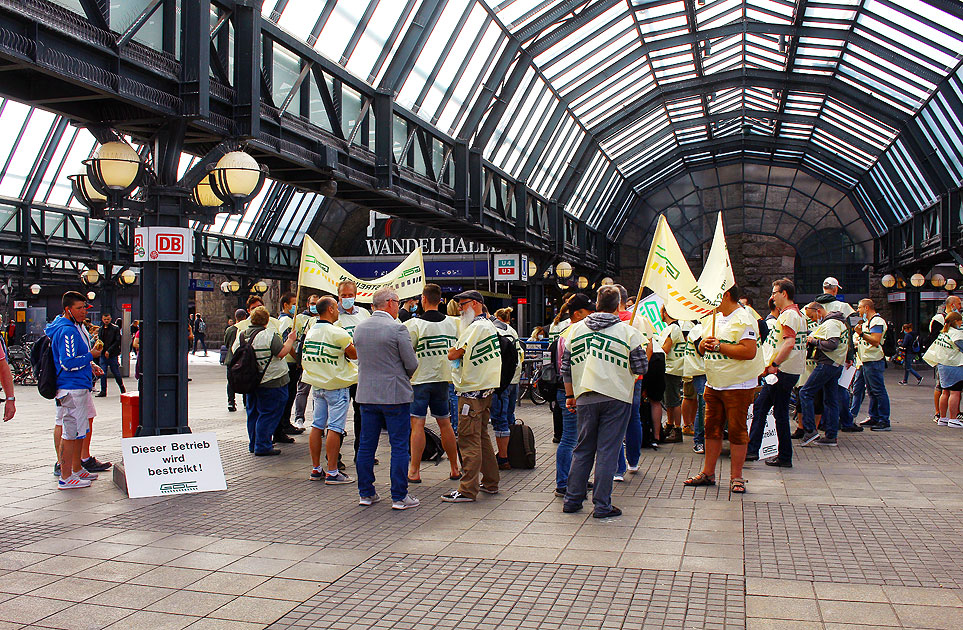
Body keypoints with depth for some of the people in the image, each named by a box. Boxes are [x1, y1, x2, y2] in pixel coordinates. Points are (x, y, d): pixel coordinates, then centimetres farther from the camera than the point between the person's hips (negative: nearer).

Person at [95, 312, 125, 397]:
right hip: (103, 354, 4)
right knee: (103, 373, -1)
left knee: (116, 373, 3)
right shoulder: (101, 329, 11)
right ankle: (103, 391, 4)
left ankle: (122, 389, 20)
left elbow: (117, 341, -9)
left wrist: (109, 351, -15)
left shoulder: (115, 328, -4)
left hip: (113, 355, -4)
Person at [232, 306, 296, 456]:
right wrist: (290, 340, -6)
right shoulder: (269, 335, -18)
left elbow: (234, 351, 16)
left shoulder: (241, 334, 3)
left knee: (253, 413, 18)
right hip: (272, 382, -7)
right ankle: (263, 446, -1)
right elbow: (281, 353, -20)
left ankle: (253, 444, 26)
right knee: (268, 414, 0)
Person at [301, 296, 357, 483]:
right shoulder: (337, 333, -15)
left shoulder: (310, 332, 7)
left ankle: (316, 469, 17)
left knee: (317, 426, 11)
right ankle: (332, 472, -4)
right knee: (334, 428, -5)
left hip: (317, 384, 7)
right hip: (336, 385, -7)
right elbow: (354, 354, -7)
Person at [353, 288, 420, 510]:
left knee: (366, 445, 11)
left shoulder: (359, 328, 6)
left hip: (366, 395, 6)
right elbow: (412, 364, -10)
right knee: (399, 446, 1)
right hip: (395, 395, -6)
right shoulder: (397, 328, -13)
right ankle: (399, 497, 3)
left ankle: (366, 493, 18)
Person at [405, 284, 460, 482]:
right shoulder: (452, 323, 4)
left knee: (417, 424, -3)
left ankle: (414, 472, -2)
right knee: (445, 423, 13)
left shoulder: (414, 324, -11)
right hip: (443, 378, 5)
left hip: (420, 379, -5)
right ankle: (454, 469, 18)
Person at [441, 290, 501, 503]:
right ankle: (490, 482, 24)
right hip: (486, 389, 10)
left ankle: (468, 490, -4)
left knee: (468, 439, -7)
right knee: (481, 436, 17)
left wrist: (454, 350, 5)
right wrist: (459, 352, 3)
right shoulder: (489, 325, 16)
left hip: (472, 391, -10)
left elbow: (453, 355, -14)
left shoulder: (476, 327, -15)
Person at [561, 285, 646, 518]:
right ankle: (602, 505, 4)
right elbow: (640, 368, -3)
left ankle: (572, 500, 19)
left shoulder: (577, 329, 7)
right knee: (607, 452, 1)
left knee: (582, 450, 14)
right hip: (616, 398, -3)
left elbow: (566, 366, 10)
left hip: (585, 399, 4)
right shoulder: (628, 332, -5)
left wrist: (570, 395, 20)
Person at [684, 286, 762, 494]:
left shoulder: (744, 319, -12)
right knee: (712, 428, 11)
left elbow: (749, 352, -23)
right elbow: (702, 350, 19)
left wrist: (719, 346, -19)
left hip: (738, 386, -7)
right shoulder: (712, 318, 13)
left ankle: (736, 477, 8)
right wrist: (704, 344, -5)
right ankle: (708, 473, 19)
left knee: (737, 430, 0)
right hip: (713, 384, 8)